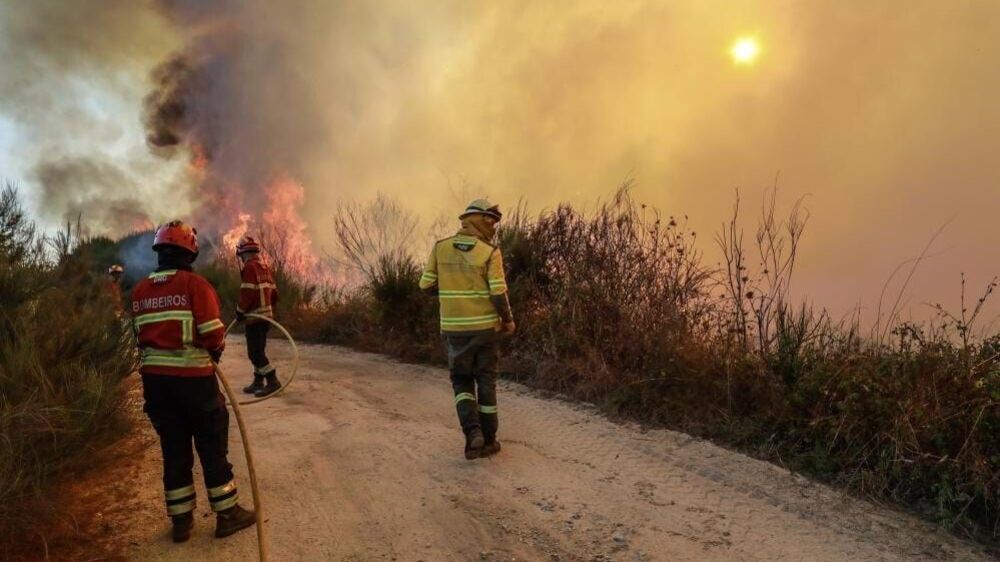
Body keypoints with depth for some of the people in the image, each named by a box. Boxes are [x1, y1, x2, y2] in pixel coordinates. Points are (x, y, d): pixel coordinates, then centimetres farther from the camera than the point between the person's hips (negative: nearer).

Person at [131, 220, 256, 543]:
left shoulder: (140, 291, 7)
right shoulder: (195, 284, -12)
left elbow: (140, 335, 8)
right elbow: (212, 332, -16)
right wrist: (216, 352, 4)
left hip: (154, 377, 6)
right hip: (192, 377, -5)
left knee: (173, 448, 14)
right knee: (212, 445, 7)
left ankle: (181, 520, 22)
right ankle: (228, 514, 15)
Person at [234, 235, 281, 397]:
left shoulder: (249, 267, -13)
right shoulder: (265, 267, 15)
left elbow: (248, 293, -21)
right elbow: (274, 293, 16)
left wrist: (240, 311, -9)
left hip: (255, 316, -9)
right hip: (265, 315, 9)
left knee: (255, 352, -7)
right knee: (258, 350, 15)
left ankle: (272, 381, -9)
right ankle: (258, 382, 21)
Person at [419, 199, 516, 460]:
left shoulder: (440, 247, 0)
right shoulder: (490, 252, -10)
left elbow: (427, 285, 2)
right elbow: (498, 293, -14)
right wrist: (508, 320, 2)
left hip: (454, 327, 2)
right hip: (485, 326, -2)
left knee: (461, 380, 15)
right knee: (486, 382, 12)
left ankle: (473, 431, -5)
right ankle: (488, 440, 19)